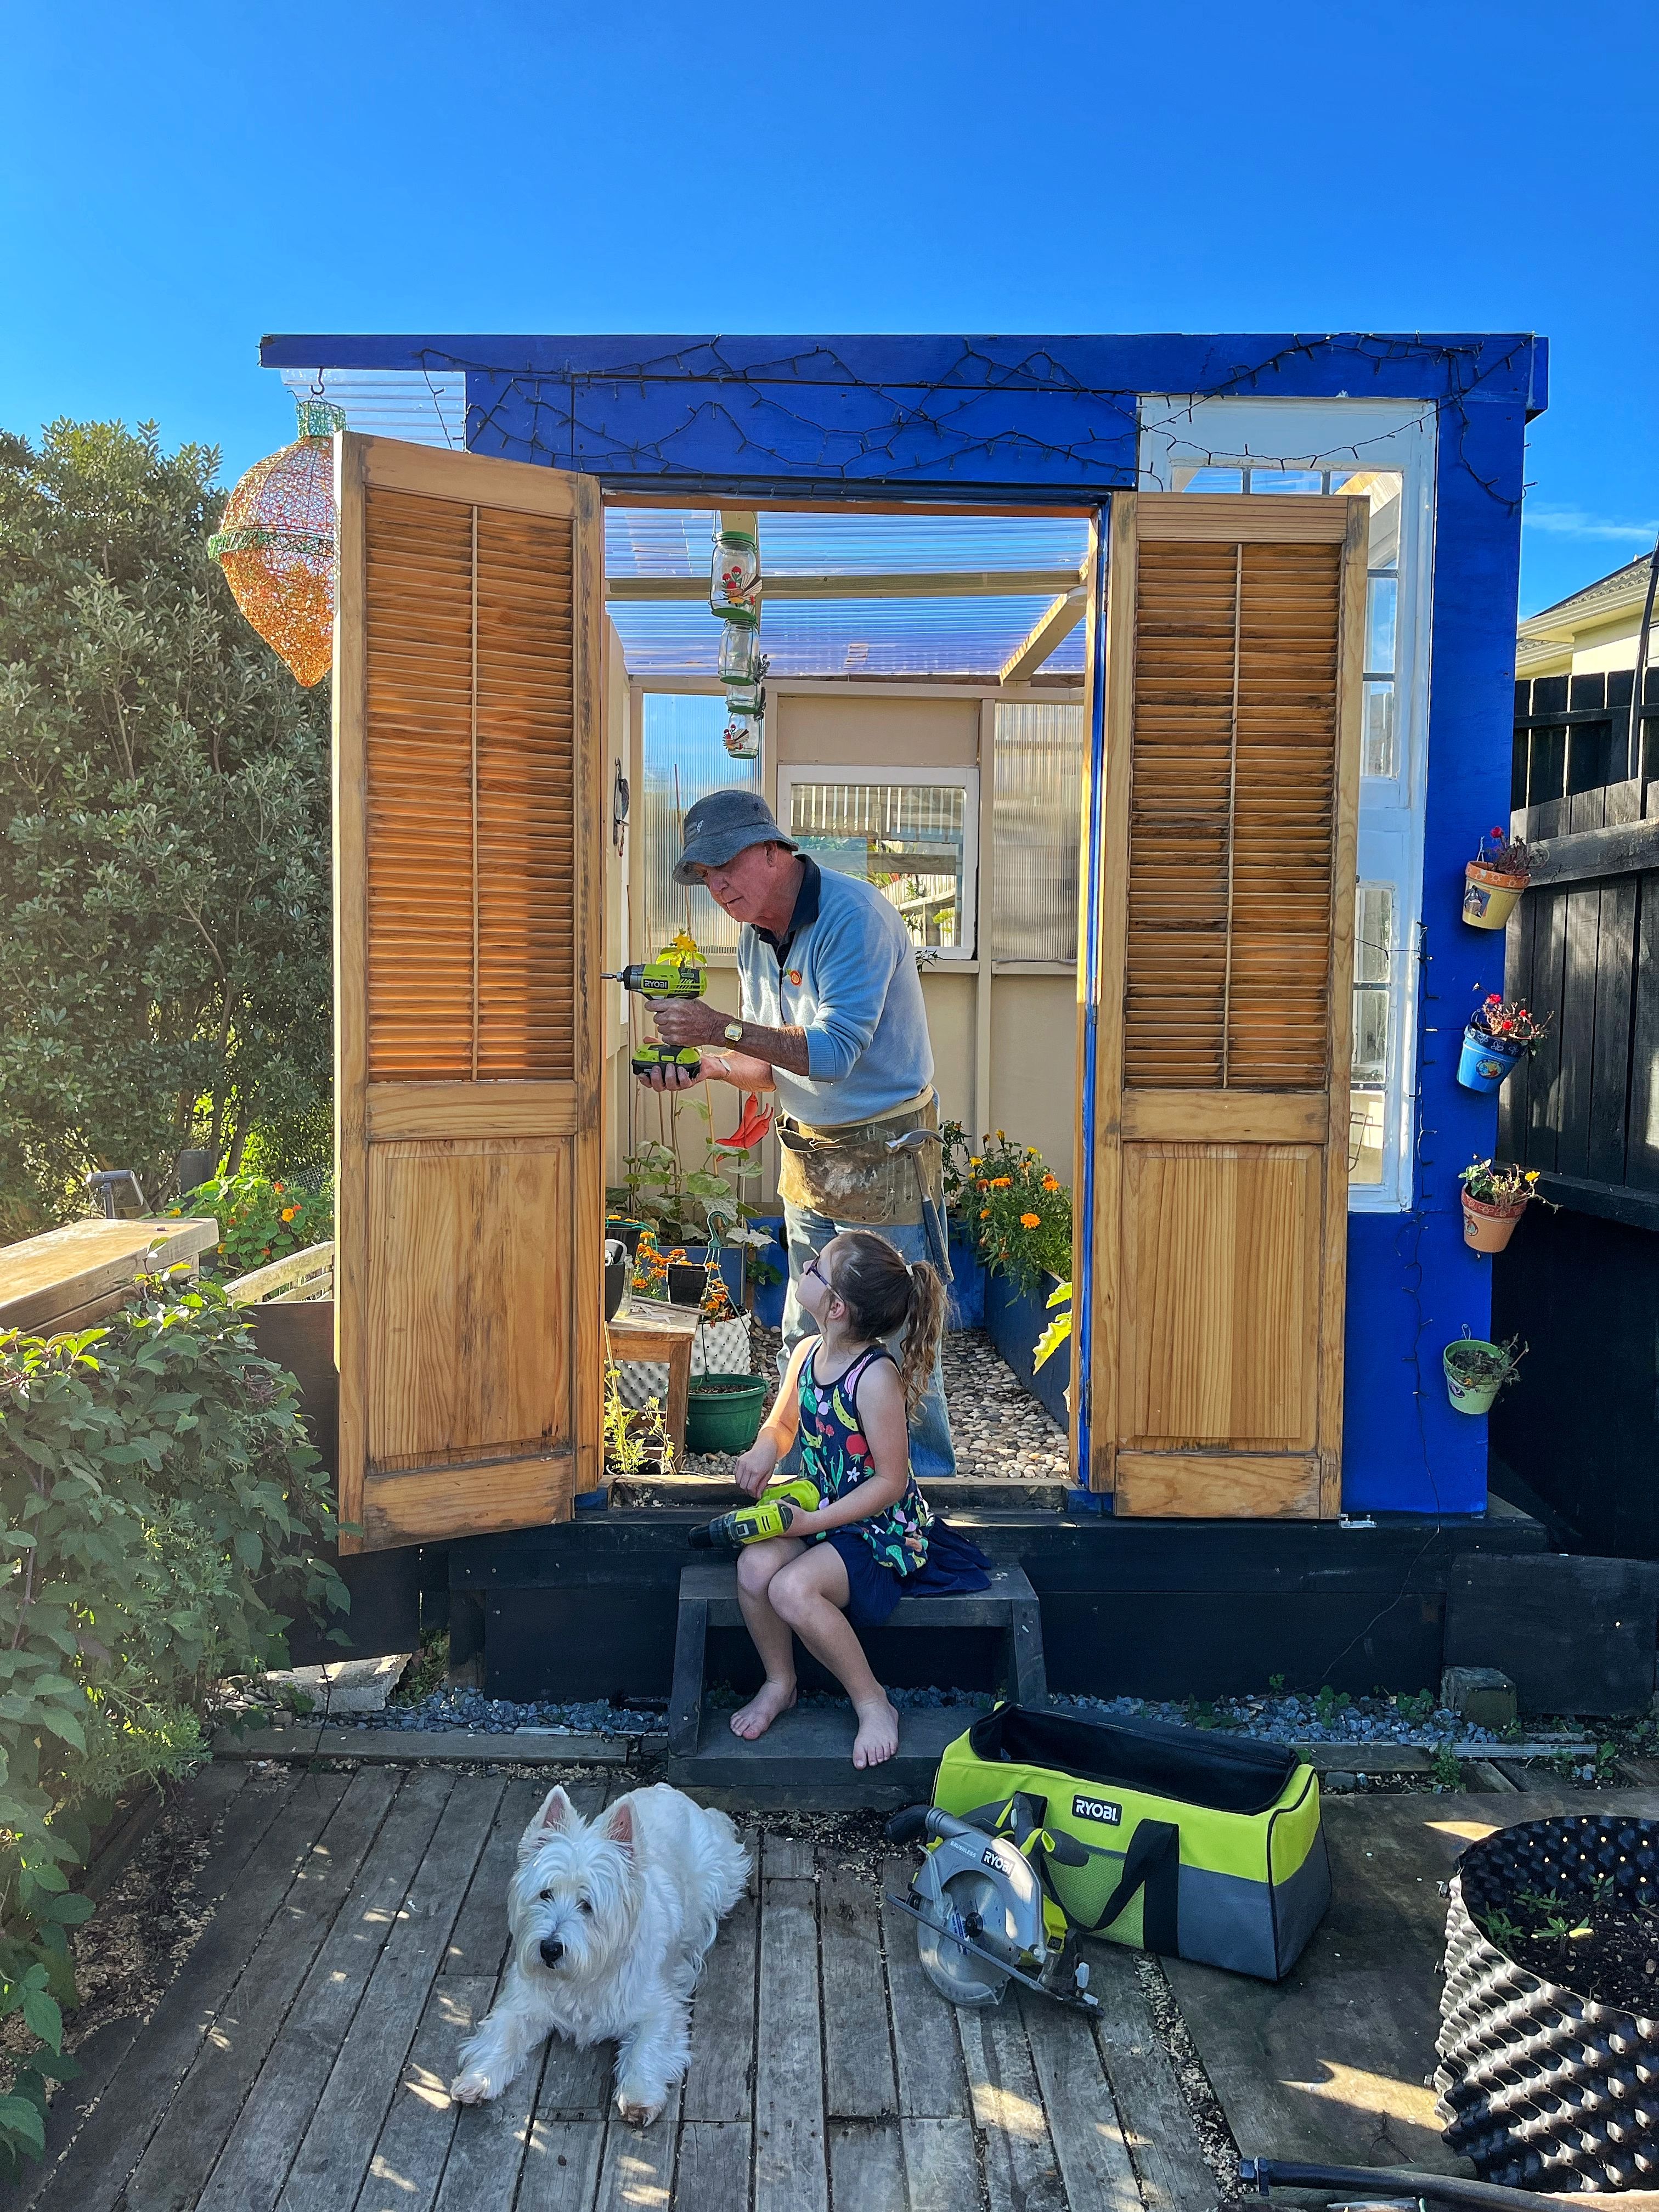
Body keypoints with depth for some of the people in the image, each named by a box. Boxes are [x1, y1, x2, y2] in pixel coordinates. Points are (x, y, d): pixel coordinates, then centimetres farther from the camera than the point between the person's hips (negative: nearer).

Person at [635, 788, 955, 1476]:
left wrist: (723, 1029, -27)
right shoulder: (755, 939, 7)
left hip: (883, 1157, -8)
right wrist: (704, 1066, -7)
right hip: (807, 1158, 8)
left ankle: (927, 1481, 15)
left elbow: (834, 1052, -26)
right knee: (804, 1343, 13)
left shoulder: (854, 914, -18)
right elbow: (776, 1066, 11)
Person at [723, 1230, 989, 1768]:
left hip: (880, 1529, -7)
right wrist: (762, 1453, -6)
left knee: (792, 1589, -29)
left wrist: (812, 1522, -21)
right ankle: (779, 1682, 7)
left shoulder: (875, 1377, -24)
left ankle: (873, 1703, -5)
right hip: (818, 1516, 7)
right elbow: (783, 1424, 17)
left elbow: (890, 1482, -20)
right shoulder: (807, 1353, -1)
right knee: (754, 1565, -21)